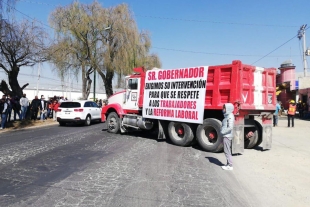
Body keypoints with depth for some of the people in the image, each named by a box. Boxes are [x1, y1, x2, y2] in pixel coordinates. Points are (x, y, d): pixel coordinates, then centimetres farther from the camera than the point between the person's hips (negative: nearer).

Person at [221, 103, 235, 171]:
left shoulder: (230, 116, -16)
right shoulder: (227, 116, 13)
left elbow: (230, 127, -24)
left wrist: (223, 132, -17)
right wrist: (223, 133, 13)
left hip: (227, 136, -10)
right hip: (225, 136, 10)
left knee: (227, 151, -3)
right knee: (227, 150, 15)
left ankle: (230, 166, 4)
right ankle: (228, 164, 25)